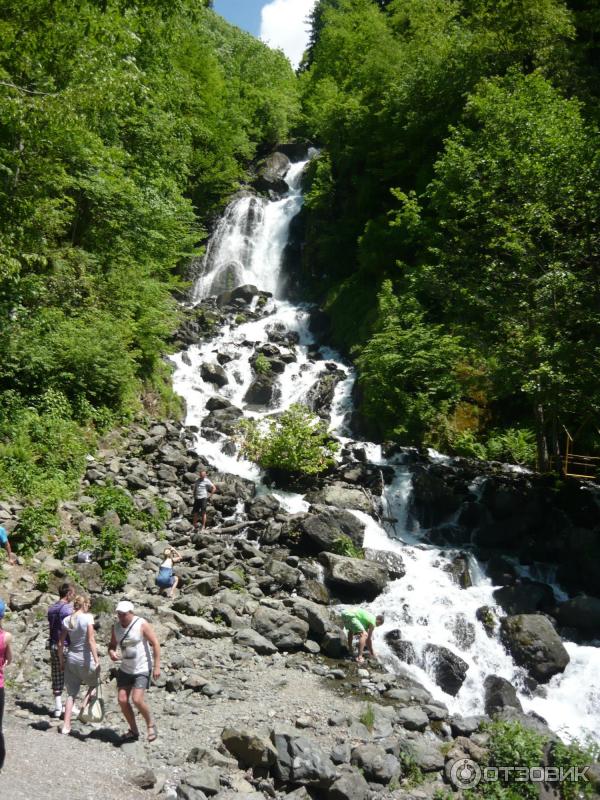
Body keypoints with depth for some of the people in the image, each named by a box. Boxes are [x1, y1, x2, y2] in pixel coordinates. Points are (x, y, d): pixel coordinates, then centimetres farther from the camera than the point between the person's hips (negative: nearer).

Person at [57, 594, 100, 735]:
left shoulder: (67, 620, 2)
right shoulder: (87, 618, -12)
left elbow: (61, 644, 4)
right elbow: (91, 641, -17)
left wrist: (61, 660, 16)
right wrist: (97, 661, -15)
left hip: (71, 658, 5)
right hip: (86, 658, -4)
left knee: (71, 694, 13)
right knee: (94, 685, 20)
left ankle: (66, 726, 12)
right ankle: (85, 706, -2)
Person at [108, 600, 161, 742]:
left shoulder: (142, 624, -17)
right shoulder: (116, 627, -1)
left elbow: (155, 643, -15)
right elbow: (112, 645, 12)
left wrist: (157, 666, -18)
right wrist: (111, 652, -13)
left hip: (142, 669, -6)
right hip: (125, 669, 6)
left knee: (137, 700, -17)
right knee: (122, 700, 1)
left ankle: (150, 724, 10)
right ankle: (134, 731, 19)